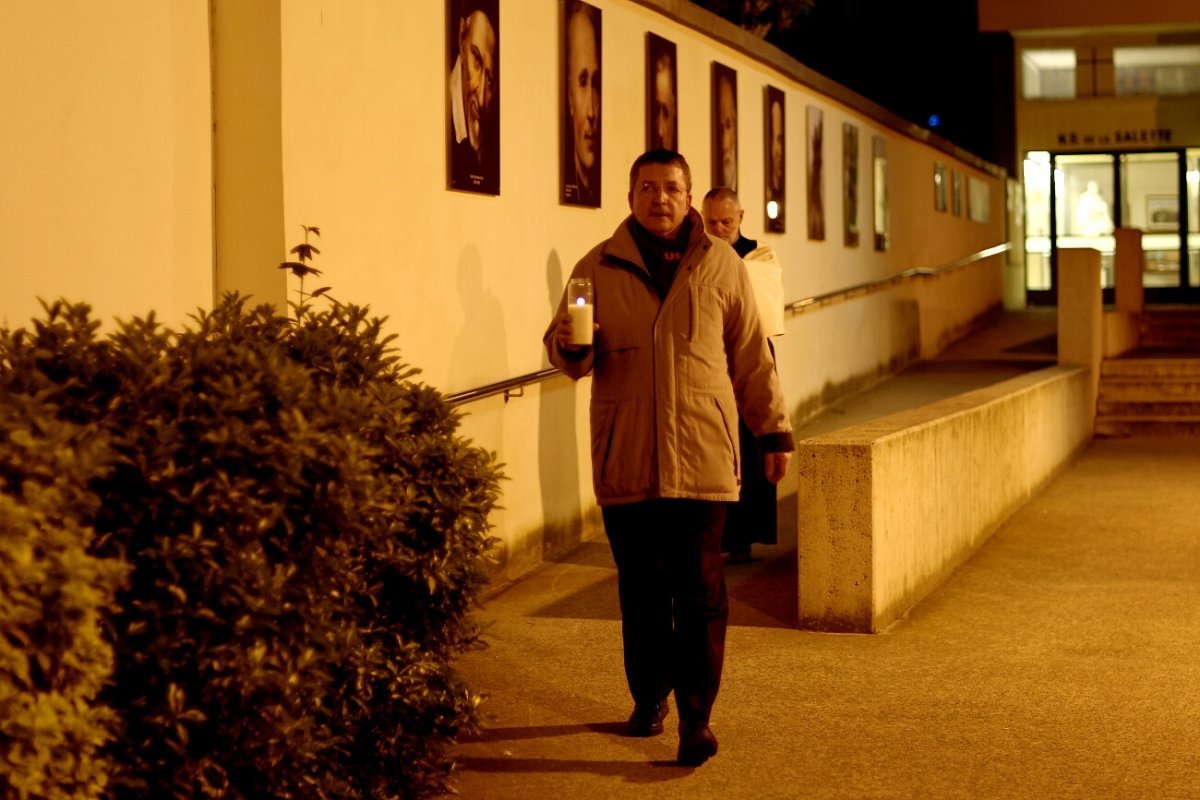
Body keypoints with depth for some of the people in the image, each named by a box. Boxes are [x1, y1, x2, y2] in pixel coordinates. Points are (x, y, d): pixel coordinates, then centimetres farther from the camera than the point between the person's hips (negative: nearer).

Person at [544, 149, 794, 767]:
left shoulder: (720, 266, 7)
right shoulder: (598, 268, 6)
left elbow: (751, 357, 10)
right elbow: (575, 359, 7)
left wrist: (773, 430, 9)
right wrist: (568, 345, -16)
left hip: (702, 459, -1)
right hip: (625, 461, 1)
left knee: (700, 590, -4)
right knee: (640, 589, 9)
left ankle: (696, 716, 2)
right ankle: (649, 698, 25)